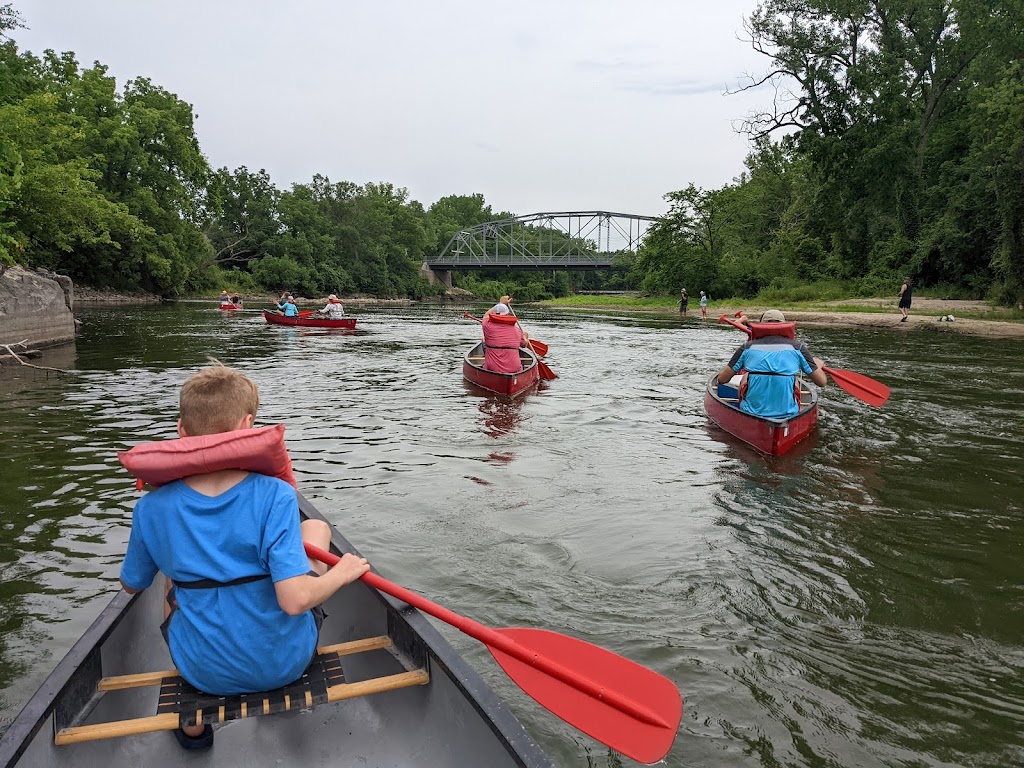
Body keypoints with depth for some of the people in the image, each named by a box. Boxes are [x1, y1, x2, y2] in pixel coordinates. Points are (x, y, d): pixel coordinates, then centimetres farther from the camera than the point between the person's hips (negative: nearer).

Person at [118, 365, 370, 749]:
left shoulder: (152, 508, -13)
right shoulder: (275, 496, -23)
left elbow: (132, 586, 6)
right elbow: (295, 600, -28)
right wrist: (343, 572, -10)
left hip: (204, 674, 3)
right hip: (284, 663, -2)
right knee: (316, 528, 17)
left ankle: (193, 722, 33)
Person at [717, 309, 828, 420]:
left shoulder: (748, 347, -3)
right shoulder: (797, 347, -3)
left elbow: (722, 379, 1)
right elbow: (822, 382, 2)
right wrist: (818, 365, 25)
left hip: (752, 412, 0)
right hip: (788, 414, 0)